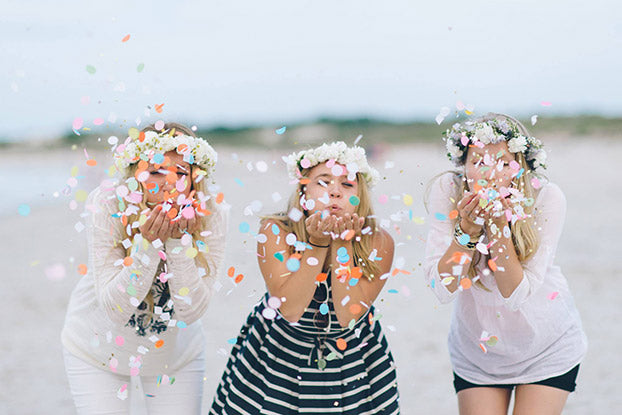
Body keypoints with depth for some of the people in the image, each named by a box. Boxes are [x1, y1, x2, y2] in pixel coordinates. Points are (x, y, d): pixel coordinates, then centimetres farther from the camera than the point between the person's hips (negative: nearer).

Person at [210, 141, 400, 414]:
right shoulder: (275, 232, -19)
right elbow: (290, 309, -27)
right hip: (278, 350, 0)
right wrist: (317, 244, -31)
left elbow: (348, 315, -25)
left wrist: (342, 243, -29)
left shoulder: (378, 243, -18)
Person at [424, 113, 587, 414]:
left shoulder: (546, 198, -22)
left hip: (548, 348, -1)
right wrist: (467, 229, -33)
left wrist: (499, 226, -33)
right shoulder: (446, 191, -19)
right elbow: (442, 289, -21)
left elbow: (516, 295, -24)